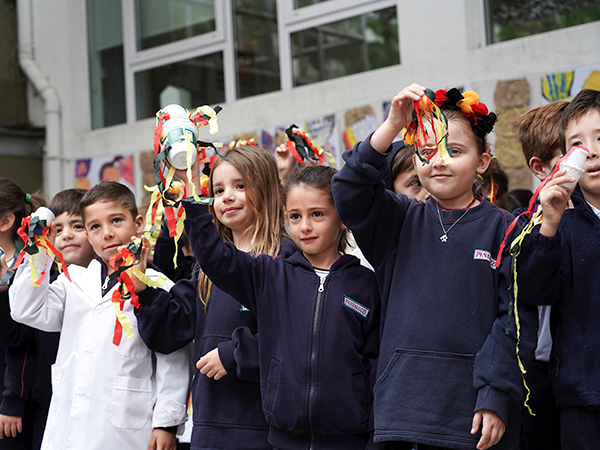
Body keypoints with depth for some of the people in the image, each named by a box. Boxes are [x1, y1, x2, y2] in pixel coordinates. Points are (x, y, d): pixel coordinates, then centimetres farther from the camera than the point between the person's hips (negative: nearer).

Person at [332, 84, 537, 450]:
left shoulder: (501, 227, 1)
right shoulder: (402, 221, 10)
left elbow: (515, 320, -3)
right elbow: (350, 194, -7)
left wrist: (495, 397, -11)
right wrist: (392, 127, -15)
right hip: (402, 403, 3)